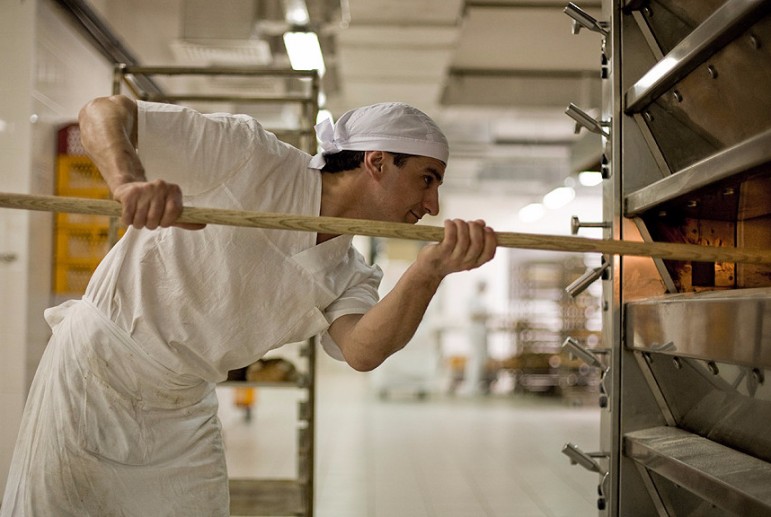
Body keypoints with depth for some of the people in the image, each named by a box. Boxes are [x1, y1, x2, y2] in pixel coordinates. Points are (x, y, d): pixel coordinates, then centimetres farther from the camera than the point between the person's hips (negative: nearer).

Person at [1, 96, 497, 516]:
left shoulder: (349, 277, -2)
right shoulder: (251, 155, -16)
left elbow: (362, 352, -23)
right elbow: (104, 112, -18)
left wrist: (429, 272, -39)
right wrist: (129, 180, -40)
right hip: (96, 366, -5)